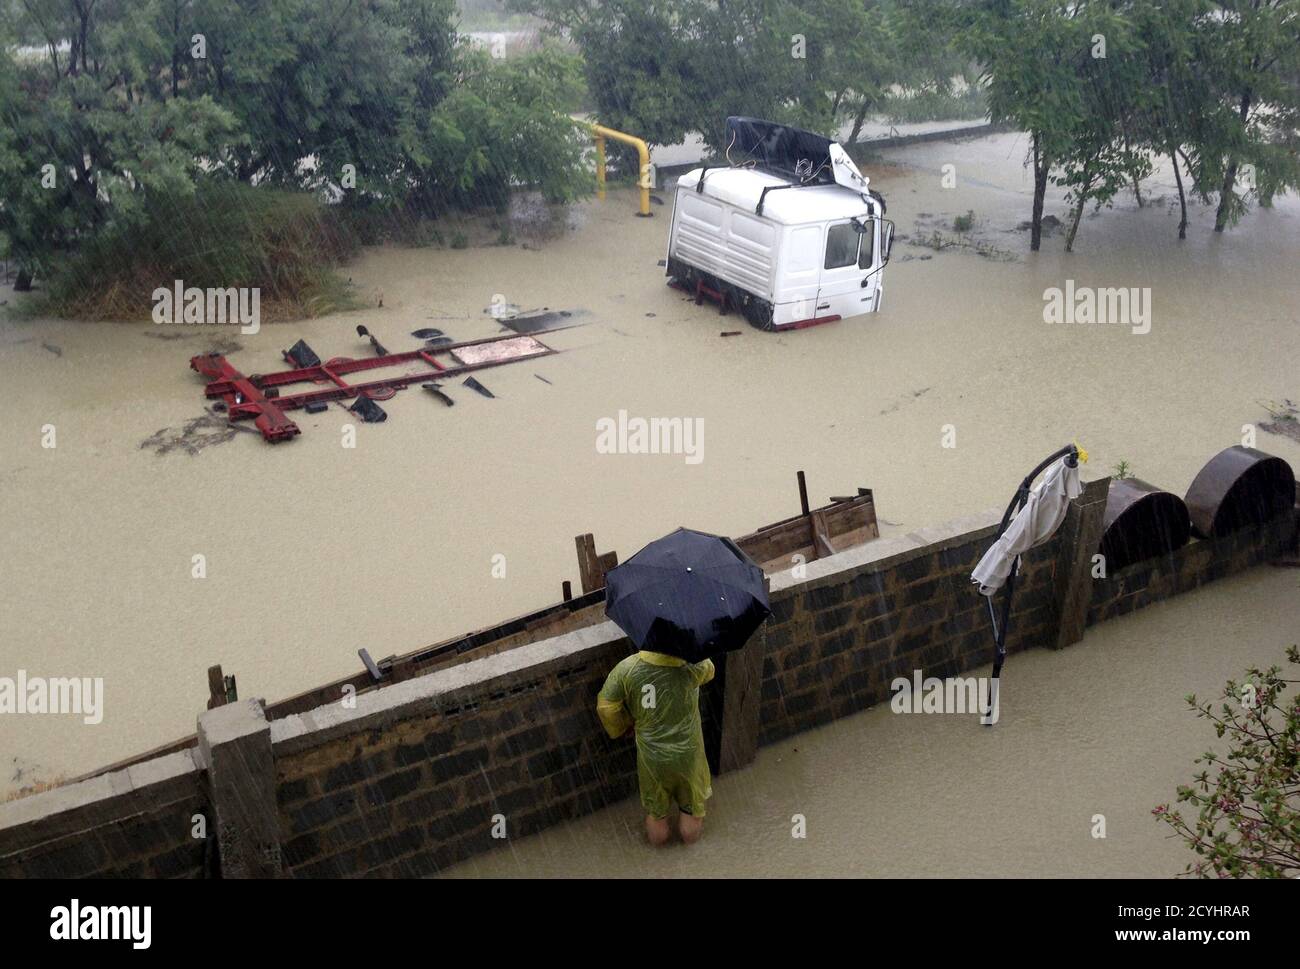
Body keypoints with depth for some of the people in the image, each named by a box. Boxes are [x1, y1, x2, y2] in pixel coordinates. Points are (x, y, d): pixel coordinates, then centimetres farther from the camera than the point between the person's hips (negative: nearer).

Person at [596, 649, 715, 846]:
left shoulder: (628, 669, -26)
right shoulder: (692, 666, -30)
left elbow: (606, 706, -13)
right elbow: (708, 670, -5)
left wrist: (620, 728, 6)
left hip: (652, 755, 1)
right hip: (687, 754, -1)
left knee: (655, 805, 31)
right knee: (692, 795, 31)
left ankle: (657, 831, 55)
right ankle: (691, 829, 54)